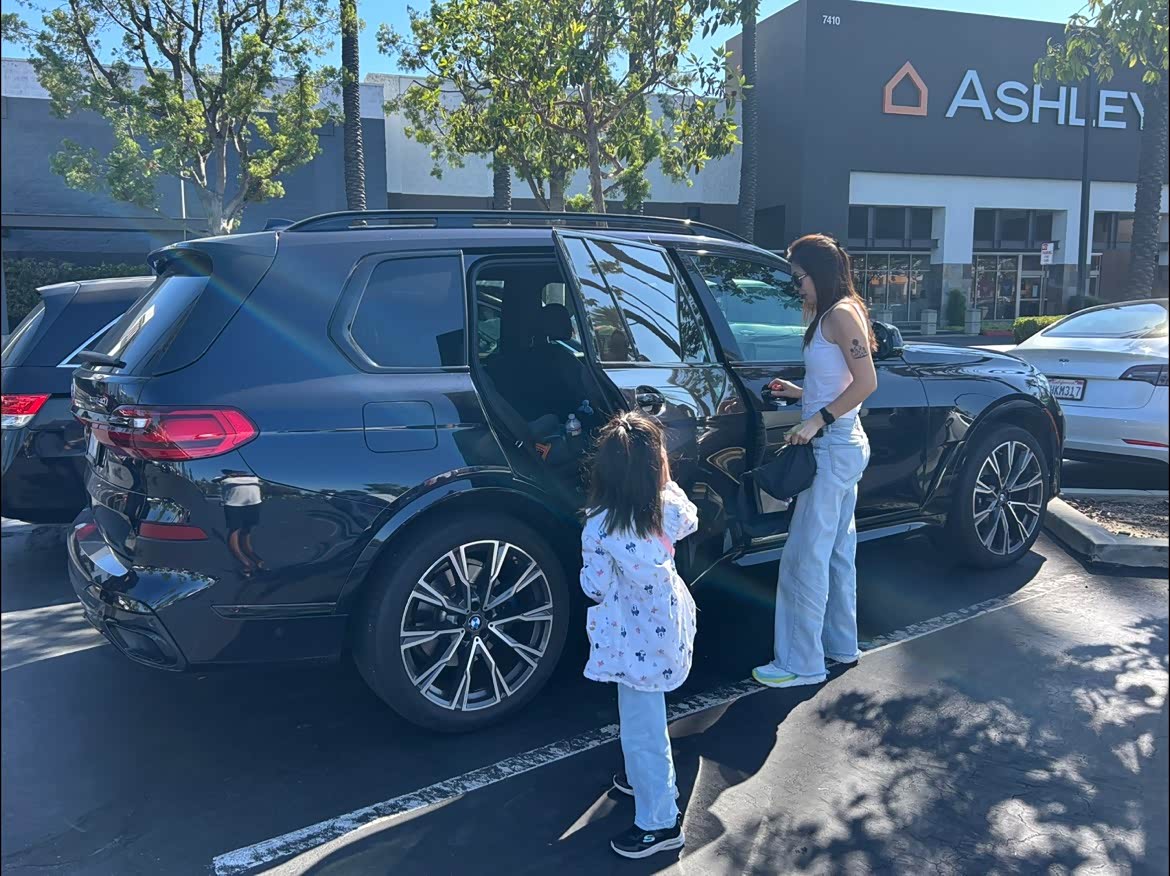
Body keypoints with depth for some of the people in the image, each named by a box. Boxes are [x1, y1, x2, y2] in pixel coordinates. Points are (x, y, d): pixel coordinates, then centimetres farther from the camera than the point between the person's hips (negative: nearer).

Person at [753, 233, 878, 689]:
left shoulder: (842, 313, -14)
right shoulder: (830, 314, 14)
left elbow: (866, 383, -21)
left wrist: (817, 421, -22)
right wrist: (802, 393, 13)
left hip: (833, 449, -10)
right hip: (841, 446, 10)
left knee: (804, 558, -5)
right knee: (836, 551, 17)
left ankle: (802, 663, 4)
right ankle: (840, 643, 30)